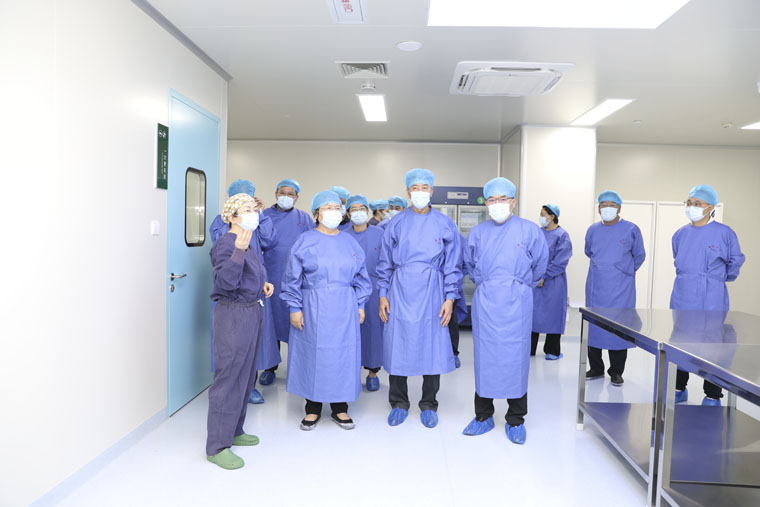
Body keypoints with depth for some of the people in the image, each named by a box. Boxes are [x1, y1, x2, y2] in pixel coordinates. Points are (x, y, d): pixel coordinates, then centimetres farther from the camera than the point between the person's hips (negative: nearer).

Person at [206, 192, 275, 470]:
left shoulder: (249, 243, 13)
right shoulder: (226, 243, -15)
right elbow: (225, 282, -27)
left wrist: (263, 285, 9)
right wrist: (239, 250, -36)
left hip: (252, 313, 10)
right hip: (232, 315, -10)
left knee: (245, 375, 17)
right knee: (228, 377, -4)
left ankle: (234, 431, 32)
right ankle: (217, 446, 7)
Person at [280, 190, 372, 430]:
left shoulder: (350, 242, 9)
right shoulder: (305, 241, -2)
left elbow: (361, 277, 13)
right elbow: (293, 278, -3)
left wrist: (360, 305, 7)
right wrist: (294, 308, -7)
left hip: (344, 309, 3)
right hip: (313, 309, -3)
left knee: (343, 354, 6)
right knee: (313, 354, 4)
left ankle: (339, 408, 22)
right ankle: (313, 409, 20)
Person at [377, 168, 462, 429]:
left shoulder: (445, 224, 3)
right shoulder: (396, 224, 5)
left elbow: (452, 264, 3)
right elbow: (385, 262, 7)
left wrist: (450, 298, -4)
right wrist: (383, 295, 1)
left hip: (431, 294, 0)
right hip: (400, 292, 1)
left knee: (432, 347, 5)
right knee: (398, 347, 5)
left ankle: (429, 405, 23)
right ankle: (399, 404, 23)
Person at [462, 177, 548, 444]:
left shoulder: (529, 230, -1)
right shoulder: (478, 232, 5)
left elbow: (539, 264, 12)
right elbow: (470, 265, 21)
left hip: (516, 304, -2)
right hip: (485, 303, 2)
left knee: (515, 357, 3)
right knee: (484, 357, 6)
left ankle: (515, 420, 18)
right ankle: (483, 416, 20)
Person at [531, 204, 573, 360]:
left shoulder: (562, 235, -6)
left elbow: (560, 261, -12)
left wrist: (544, 276, -16)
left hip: (553, 282, -4)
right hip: (534, 281, 4)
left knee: (552, 313, 4)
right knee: (532, 312, 5)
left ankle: (552, 351, 15)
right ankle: (529, 348, 15)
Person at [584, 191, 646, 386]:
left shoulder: (631, 230, -3)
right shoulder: (593, 230, 7)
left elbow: (639, 256, 10)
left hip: (620, 290, -3)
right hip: (596, 289, 3)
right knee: (594, 326, 7)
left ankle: (616, 371, 12)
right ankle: (596, 368, 20)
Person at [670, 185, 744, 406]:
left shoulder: (724, 233, -7)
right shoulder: (680, 234, 7)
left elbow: (735, 261, 6)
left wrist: (720, 278, 14)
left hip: (711, 301, -5)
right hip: (681, 300, 5)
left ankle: (712, 396, 15)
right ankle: (679, 389, 25)